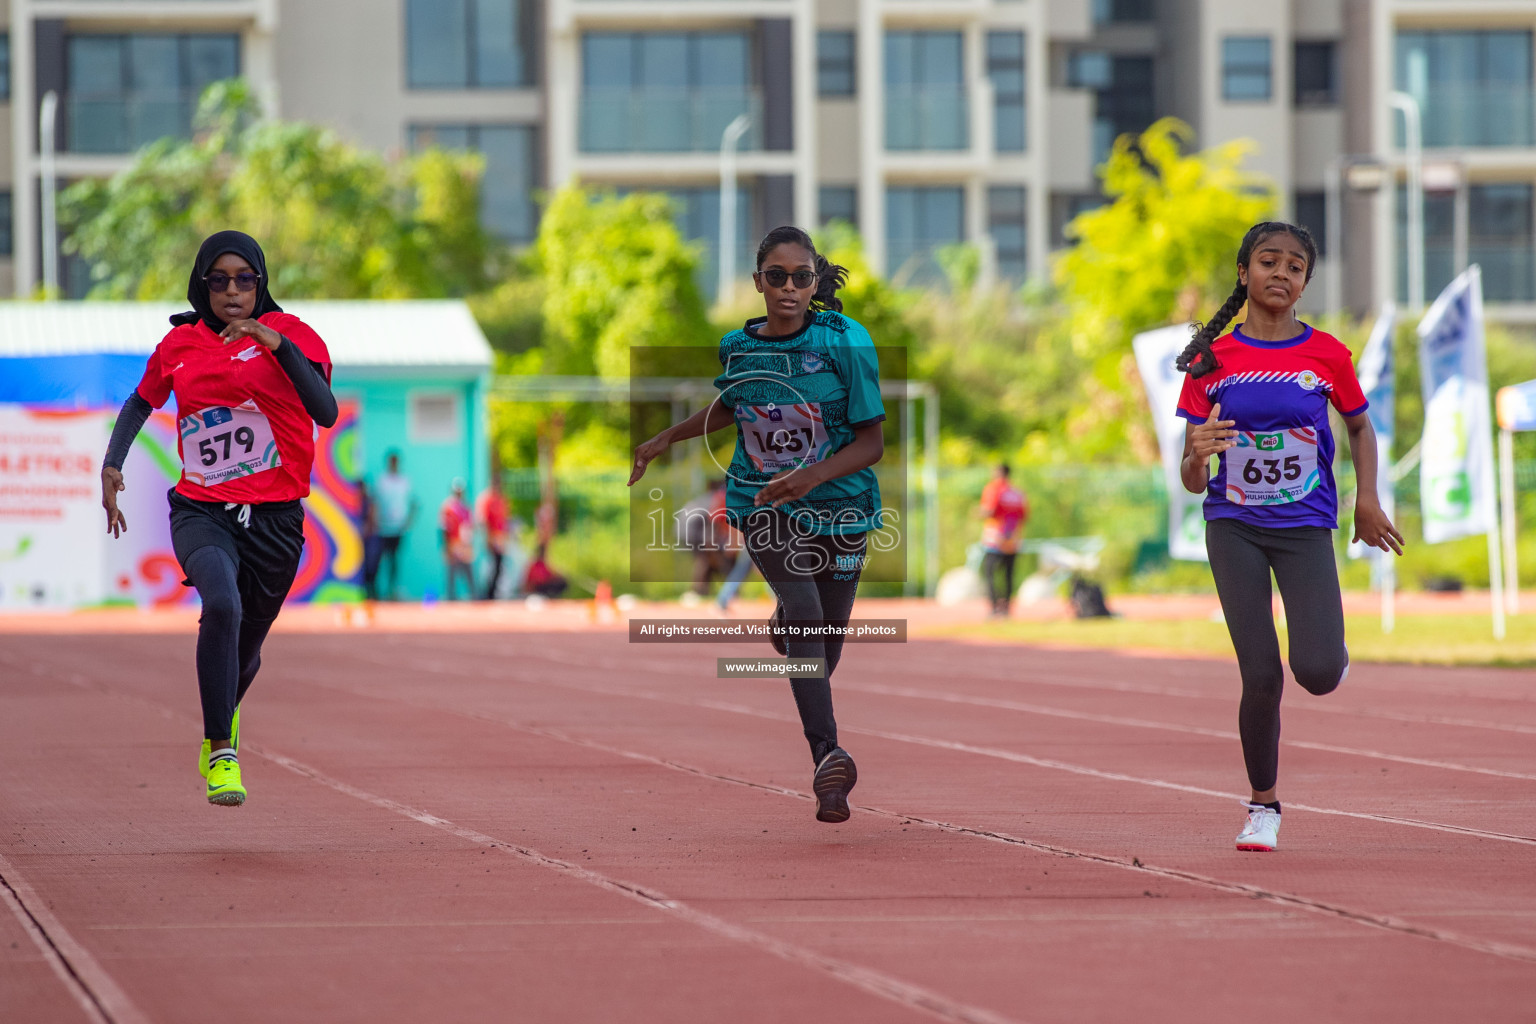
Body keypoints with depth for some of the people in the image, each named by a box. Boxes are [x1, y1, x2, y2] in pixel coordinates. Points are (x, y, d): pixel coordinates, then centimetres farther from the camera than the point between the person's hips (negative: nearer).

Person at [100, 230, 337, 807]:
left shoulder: (290, 334, -3)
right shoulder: (180, 345, 5)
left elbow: (326, 413, -17)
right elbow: (141, 402, 23)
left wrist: (279, 346, -28)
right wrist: (112, 464, 8)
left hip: (275, 519, 0)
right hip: (201, 514, 0)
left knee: (246, 643, 13)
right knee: (222, 606, -30)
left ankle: (222, 723, 49)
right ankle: (221, 753, -24)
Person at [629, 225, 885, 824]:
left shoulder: (846, 343, -11)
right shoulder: (738, 347, -2)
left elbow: (871, 442, -11)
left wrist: (814, 475, -26)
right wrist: (666, 438, 22)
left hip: (838, 504, 0)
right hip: (762, 502, 0)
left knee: (827, 633, 10)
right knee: (803, 611, -23)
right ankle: (828, 756, -32)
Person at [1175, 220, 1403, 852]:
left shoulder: (1327, 355, -2)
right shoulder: (1212, 362, -2)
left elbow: (1359, 425, 18)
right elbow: (1192, 482, -2)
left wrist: (1367, 501, 5)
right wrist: (1197, 455, -24)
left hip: (1306, 527, 0)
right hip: (1233, 528, 0)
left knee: (1317, 673, -17)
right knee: (1261, 677, -8)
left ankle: (1333, 651, 22)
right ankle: (1263, 806, 12)